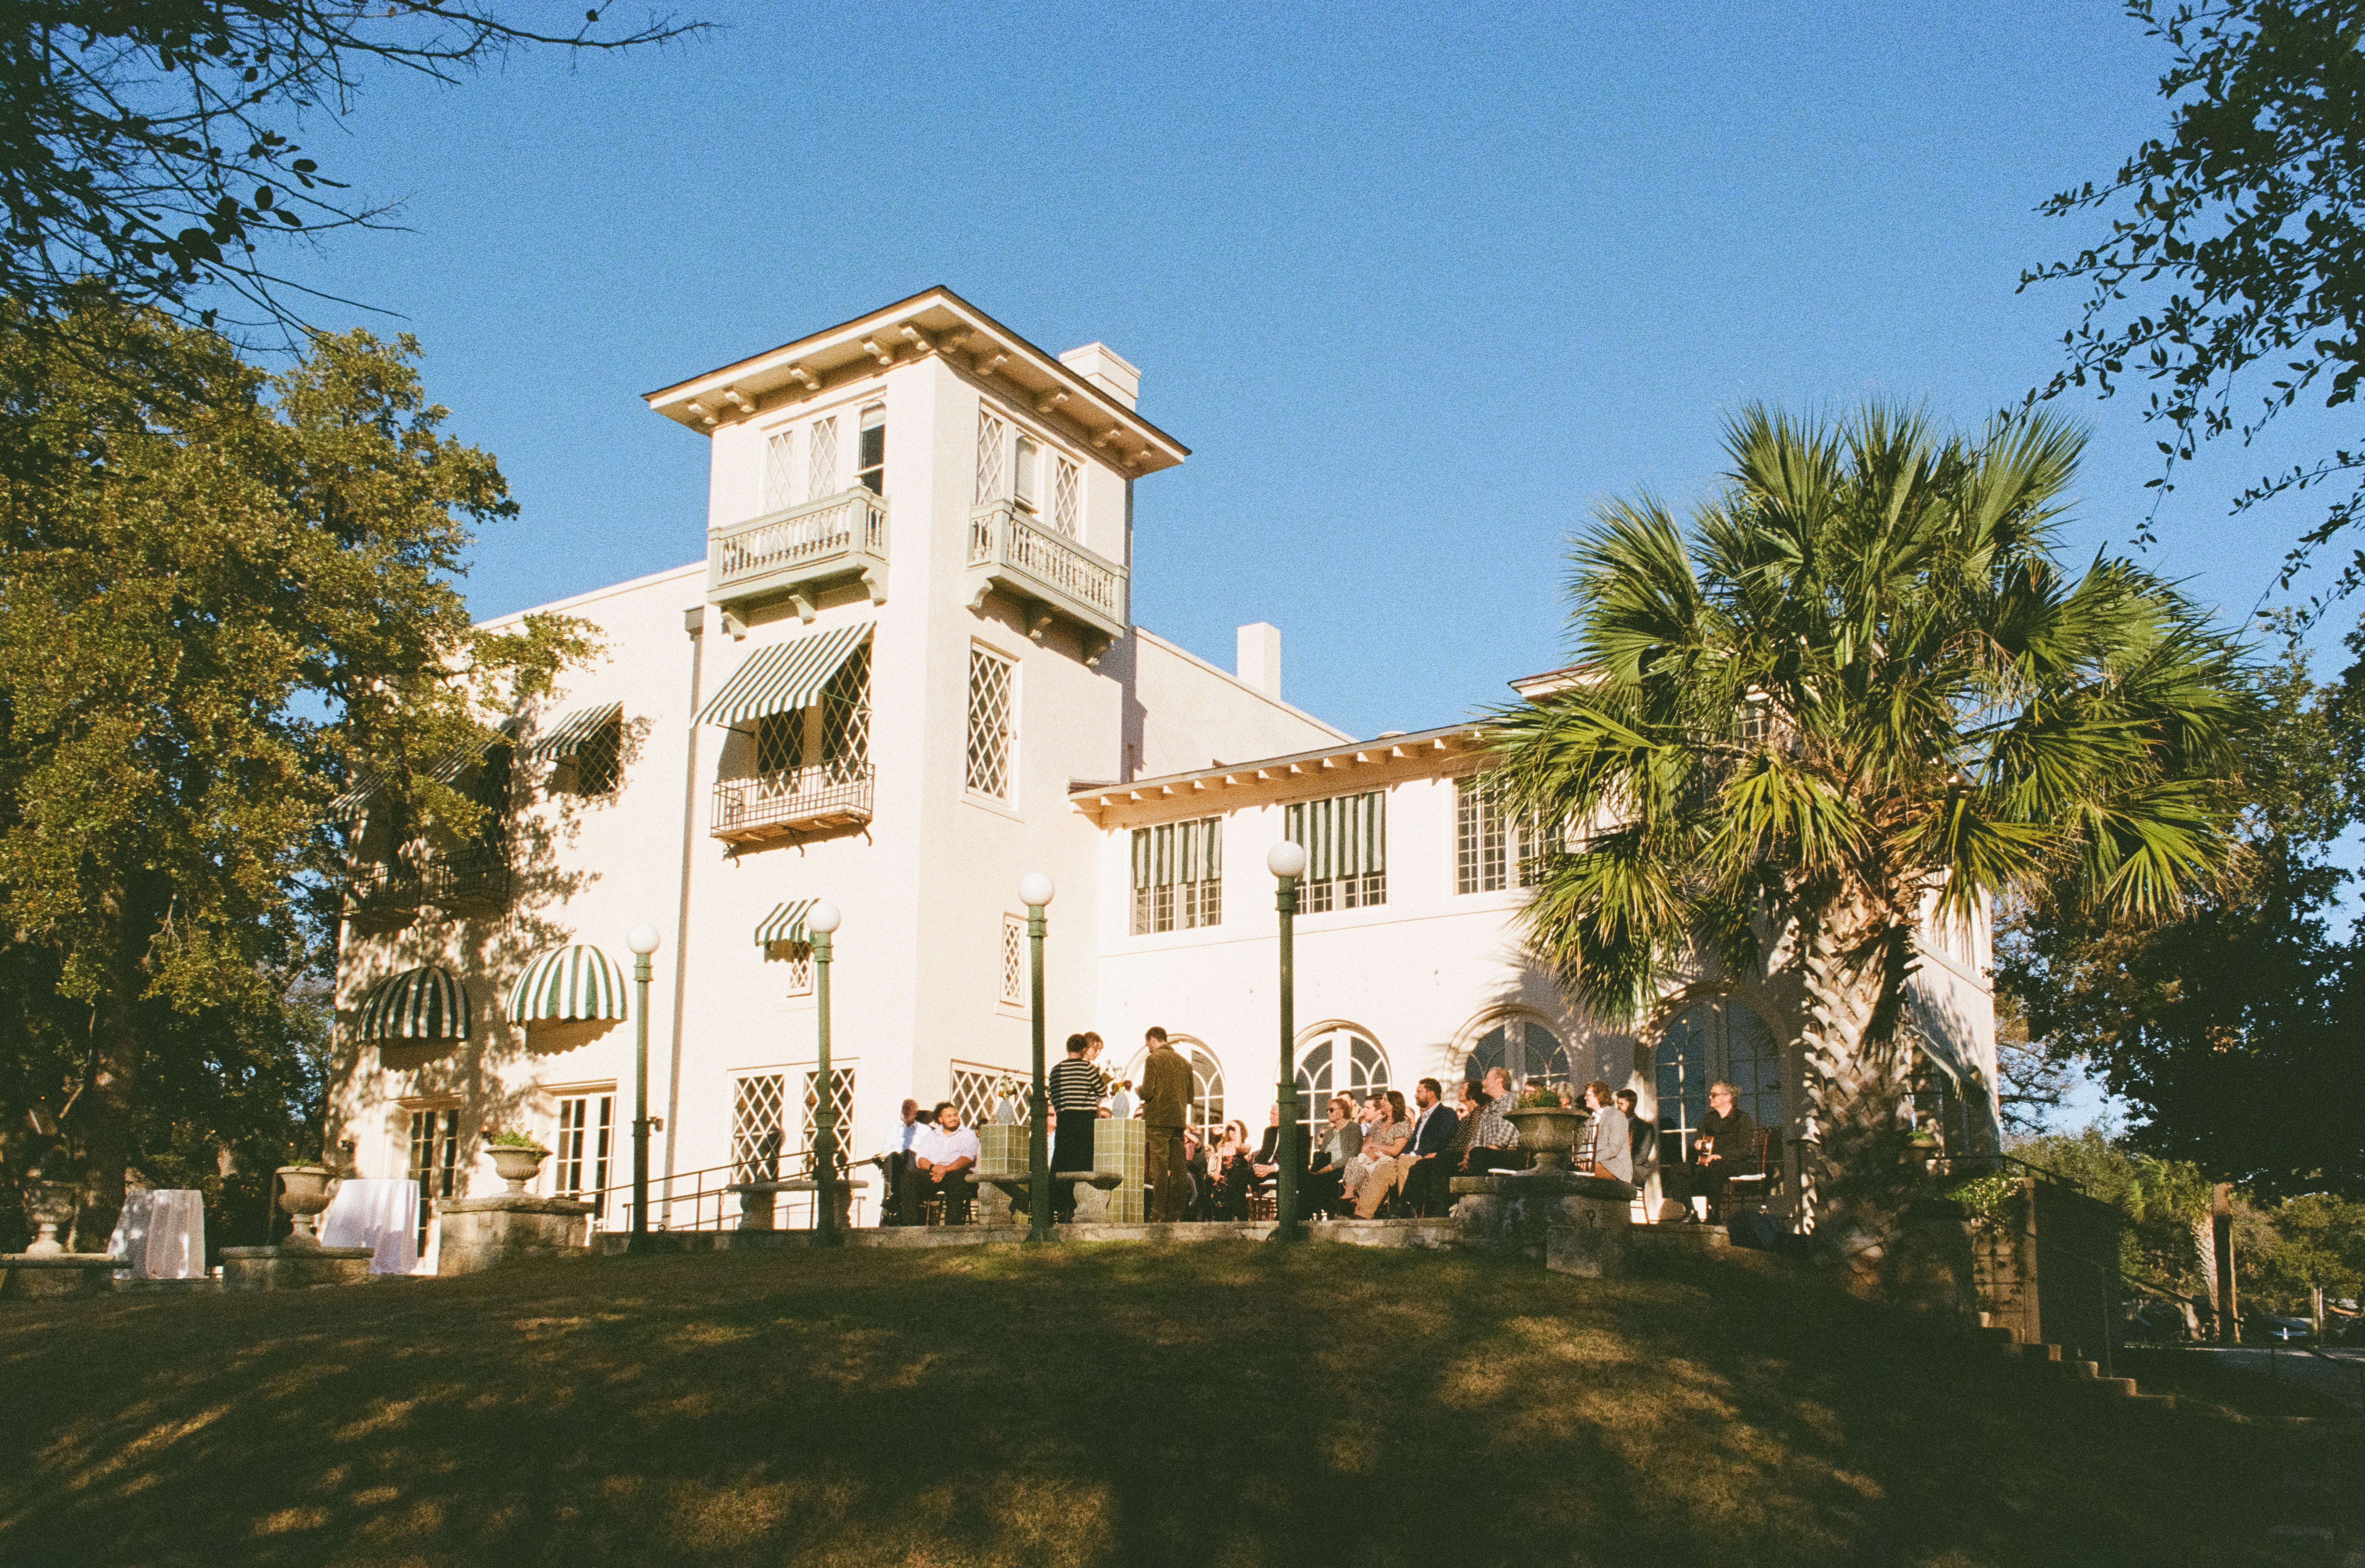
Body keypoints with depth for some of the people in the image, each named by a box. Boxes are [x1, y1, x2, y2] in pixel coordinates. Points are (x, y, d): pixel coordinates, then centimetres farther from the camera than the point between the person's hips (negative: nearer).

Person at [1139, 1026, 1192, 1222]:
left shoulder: (1153, 1059, -5)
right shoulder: (1184, 1062, 14)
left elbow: (1148, 1092, -12)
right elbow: (1190, 1097, 16)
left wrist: (1140, 1091, 9)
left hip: (1158, 1120, -6)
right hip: (1178, 1120, 6)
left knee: (1159, 1169, -7)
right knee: (1177, 1168, 6)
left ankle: (1159, 1212, -11)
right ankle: (1175, 1212, 5)